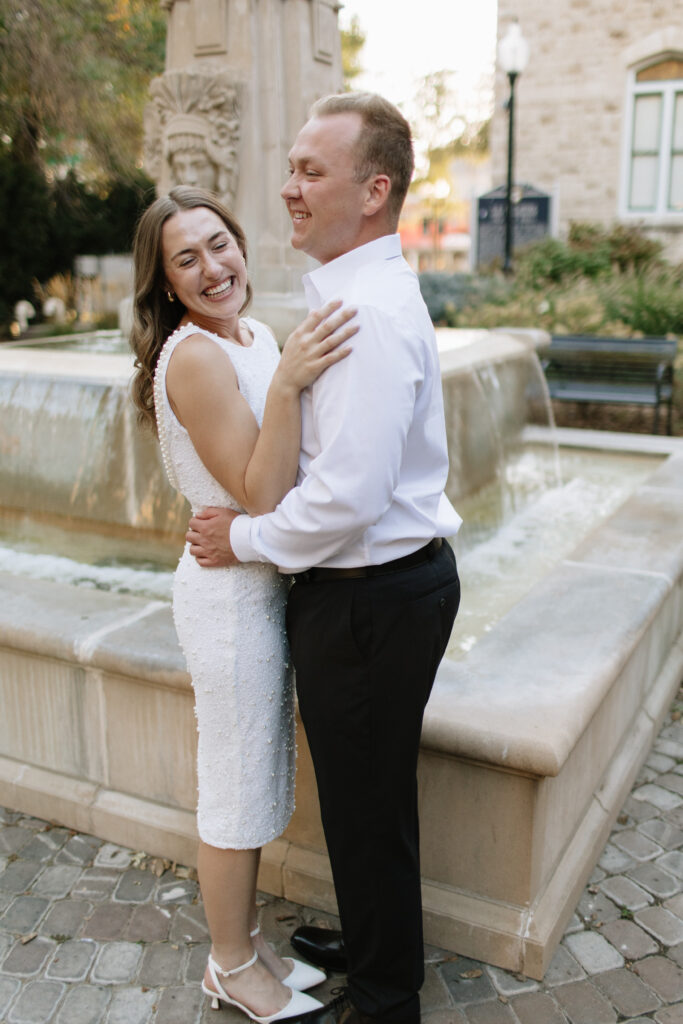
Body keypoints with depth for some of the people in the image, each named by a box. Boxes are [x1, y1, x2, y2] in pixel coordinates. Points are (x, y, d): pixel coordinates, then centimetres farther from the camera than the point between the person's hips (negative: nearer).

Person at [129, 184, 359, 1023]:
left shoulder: (256, 336, 7)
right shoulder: (195, 357, -20)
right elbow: (260, 496, -24)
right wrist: (286, 385, -32)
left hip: (263, 582, 9)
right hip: (232, 588, -9)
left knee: (254, 781, 21)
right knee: (239, 789, 8)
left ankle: (245, 943, 42)